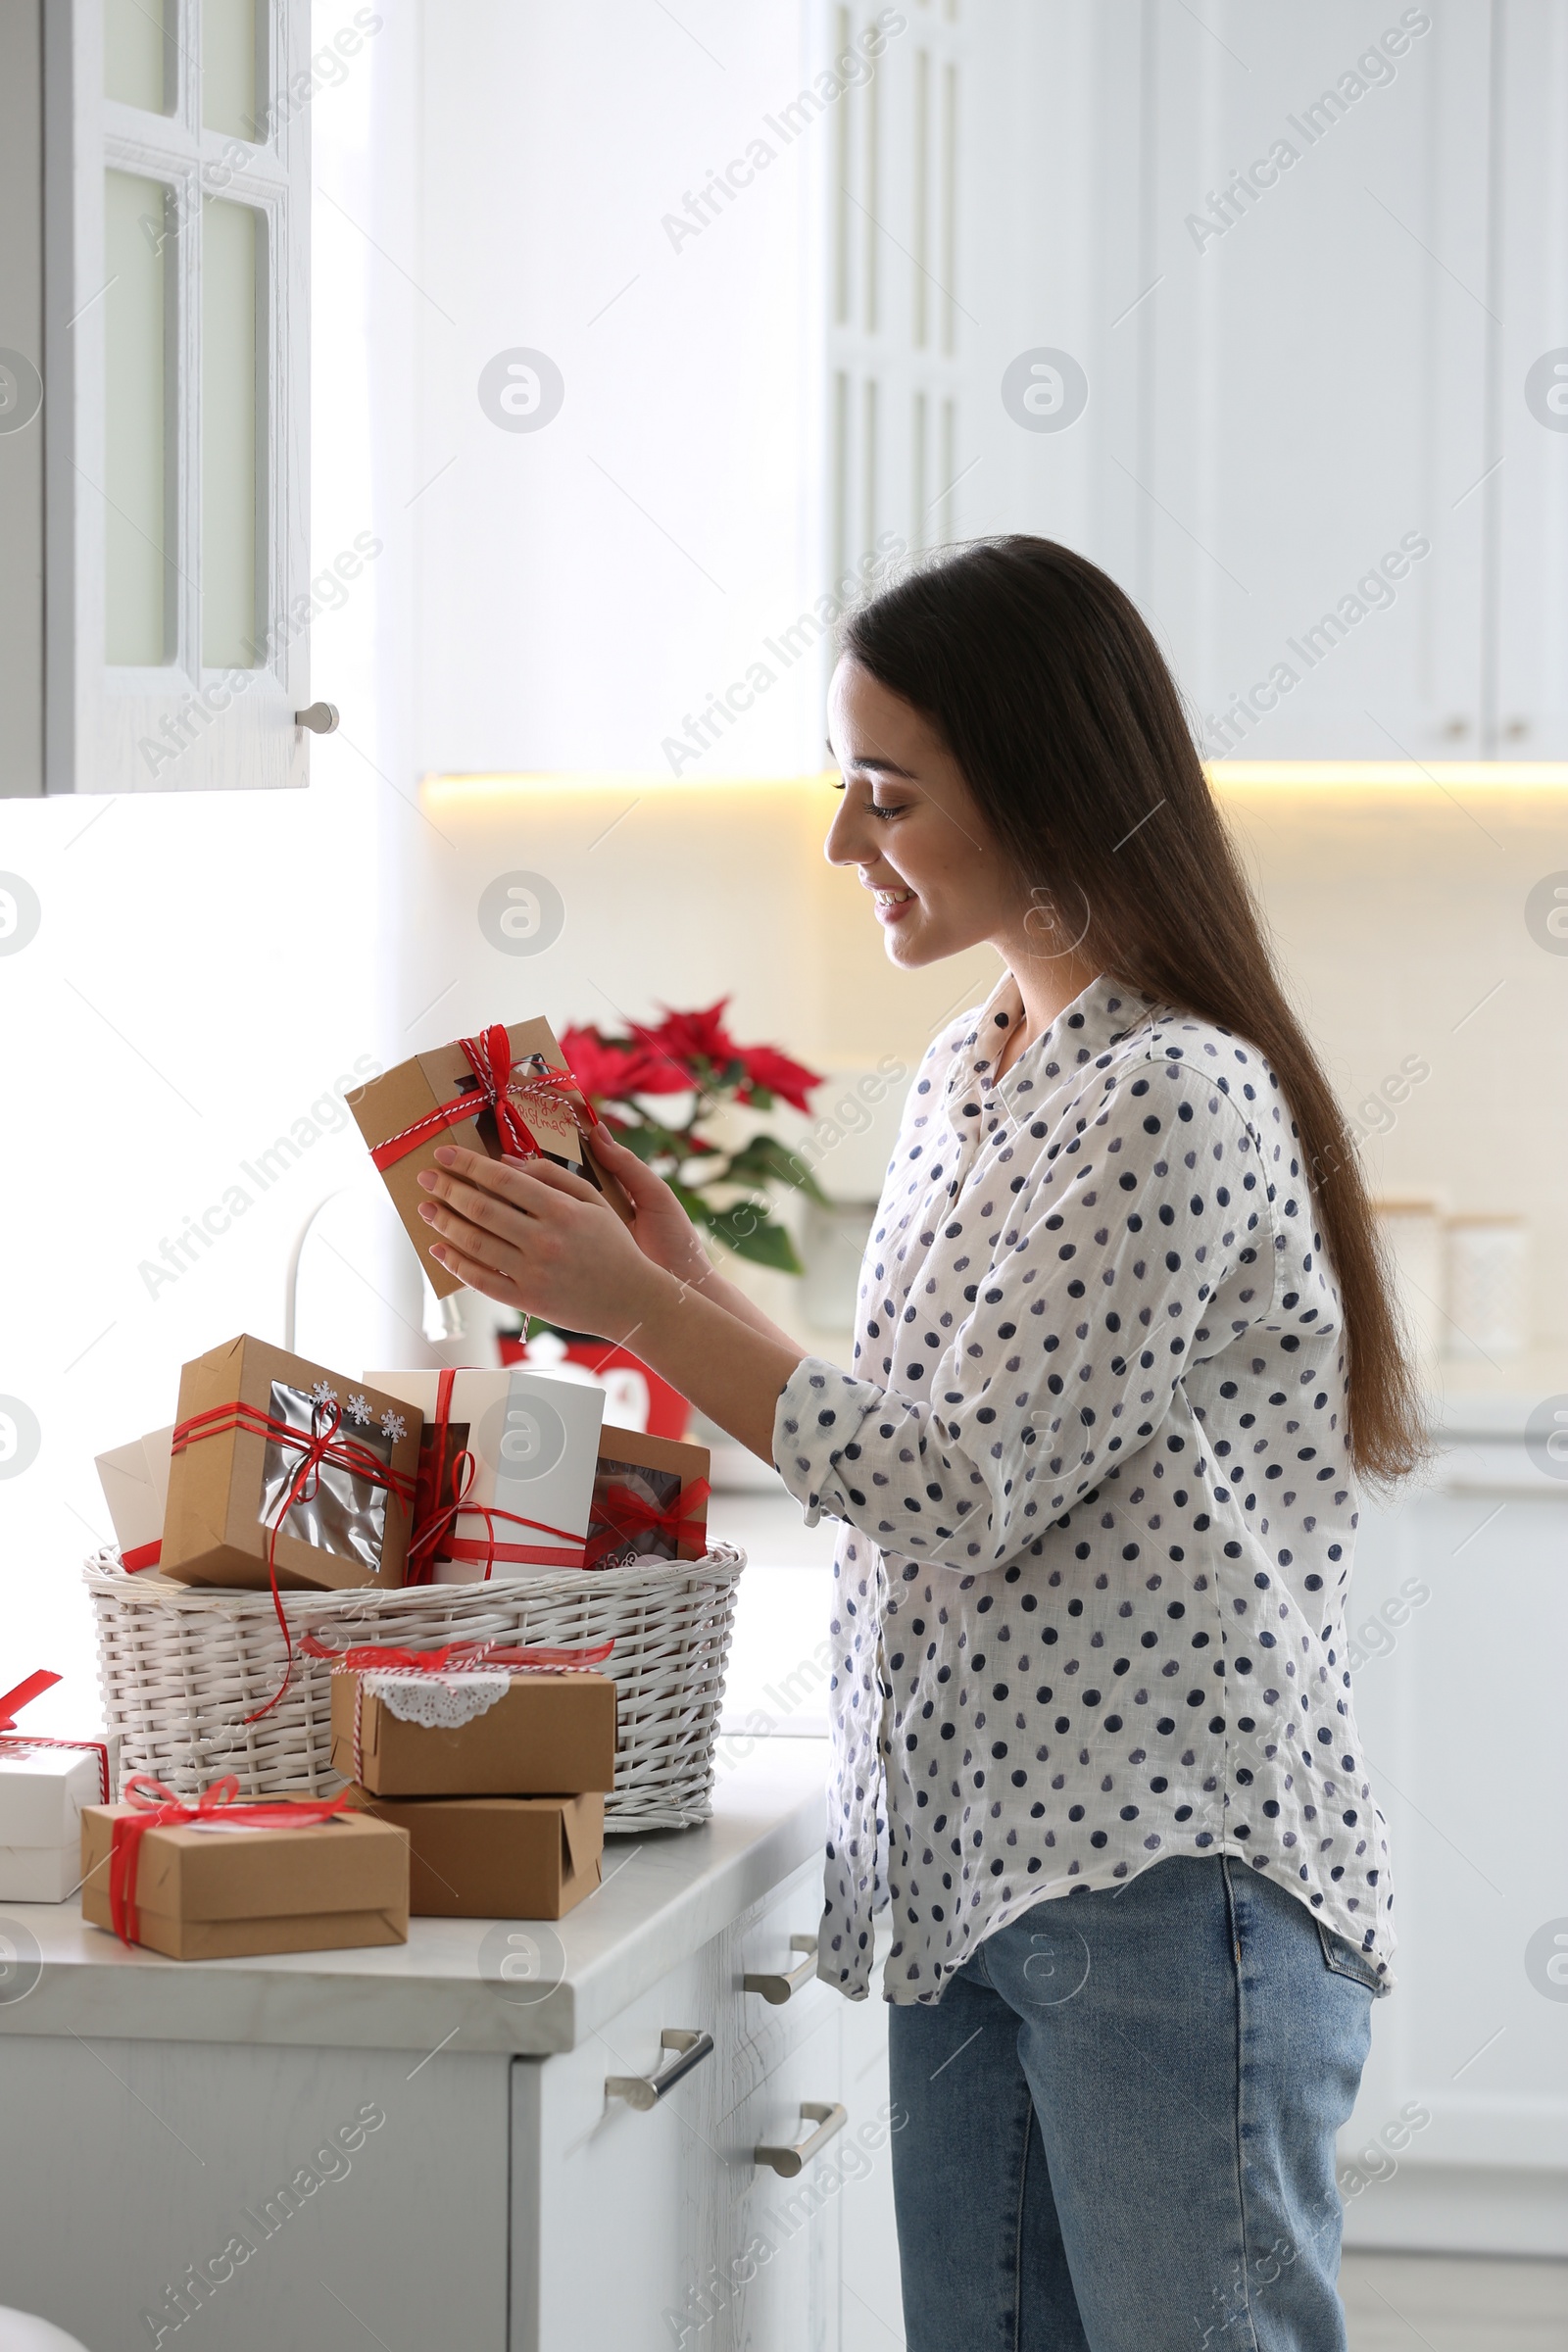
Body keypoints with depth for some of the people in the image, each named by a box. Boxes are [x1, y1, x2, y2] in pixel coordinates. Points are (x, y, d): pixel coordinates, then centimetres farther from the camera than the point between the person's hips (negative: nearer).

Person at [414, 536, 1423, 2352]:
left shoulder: (1180, 1104, -15)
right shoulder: (961, 1080, 14)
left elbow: (962, 1490, -16)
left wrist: (641, 1307, -12)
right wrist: (685, 1280, 10)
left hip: (1173, 1880, -9)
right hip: (968, 1865, 9)